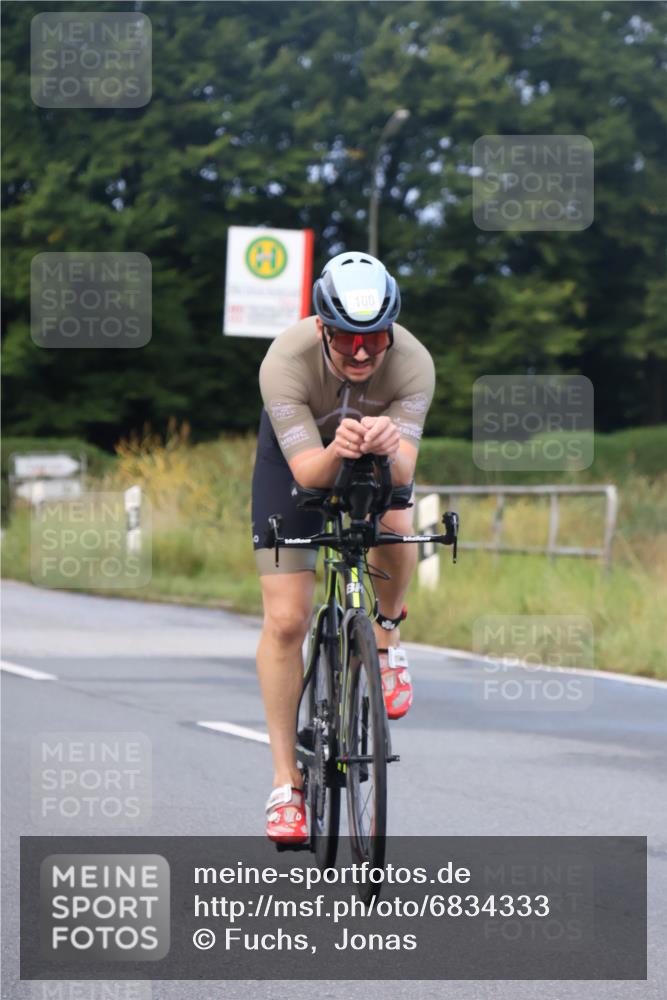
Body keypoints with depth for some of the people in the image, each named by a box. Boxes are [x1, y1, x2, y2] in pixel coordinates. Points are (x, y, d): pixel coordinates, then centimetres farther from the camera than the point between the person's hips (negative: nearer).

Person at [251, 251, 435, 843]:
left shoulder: (413, 363, -33)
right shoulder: (286, 361, -36)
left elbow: (404, 471, -41)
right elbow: (307, 471, -41)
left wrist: (387, 447, -64)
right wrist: (337, 451, -63)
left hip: (381, 461, 1)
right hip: (300, 454, -1)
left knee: (395, 525, -33)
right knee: (286, 622, -9)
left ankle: (386, 634, -1)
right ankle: (286, 783, 1)